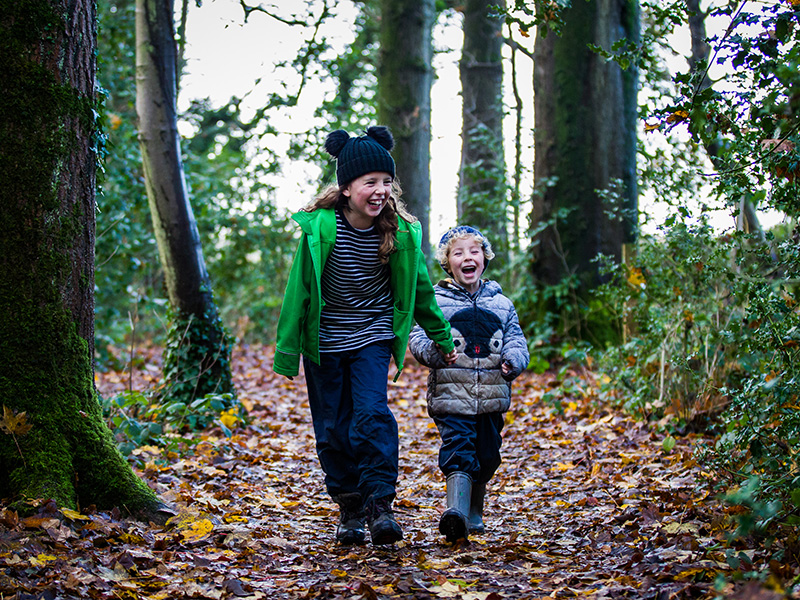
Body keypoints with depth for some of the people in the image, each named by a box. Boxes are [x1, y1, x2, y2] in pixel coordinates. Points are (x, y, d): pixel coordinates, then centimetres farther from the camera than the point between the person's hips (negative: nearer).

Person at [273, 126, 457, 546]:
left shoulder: (401, 231, -8)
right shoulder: (320, 228, -15)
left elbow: (420, 289, 7)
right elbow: (299, 289, -7)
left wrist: (442, 339, 16)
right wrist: (287, 350, -4)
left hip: (372, 338, 0)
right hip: (323, 342, 0)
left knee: (372, 415, -17)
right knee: (333, 429, 5)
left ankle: (380, 503, -11)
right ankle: (349, 509, 18)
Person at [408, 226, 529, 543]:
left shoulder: (500, 303, 15)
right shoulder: (435, 301, 5)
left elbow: (515, 338, 14)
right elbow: (418, 336, -1)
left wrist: (513, 360, -8)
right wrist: (434, 351, -23)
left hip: (490, 397, 4)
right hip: (450, 394, -4)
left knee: (486, 457, 10)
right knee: (458, 449, -19)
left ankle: (474, 513, 28)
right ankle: (456, 510, -31)